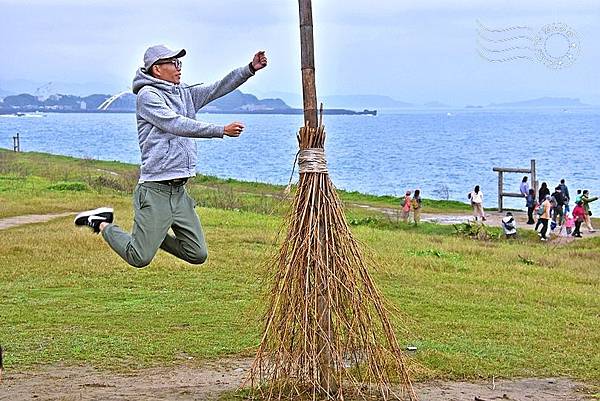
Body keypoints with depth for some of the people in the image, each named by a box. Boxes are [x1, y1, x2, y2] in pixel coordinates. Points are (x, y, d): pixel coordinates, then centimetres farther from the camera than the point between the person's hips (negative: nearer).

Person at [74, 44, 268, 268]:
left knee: (198, 255, 6)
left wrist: (250, 69, -3)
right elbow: (177, 125, -19)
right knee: (139, 258, -6)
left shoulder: (185, 94, 15)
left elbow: (219, 88, 10)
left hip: (179, 191, 8)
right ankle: (102, 224, 17)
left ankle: (153, 236, 26)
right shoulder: (147, 95, -8)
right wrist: (222, 130, -21)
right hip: (155, 190, -8)